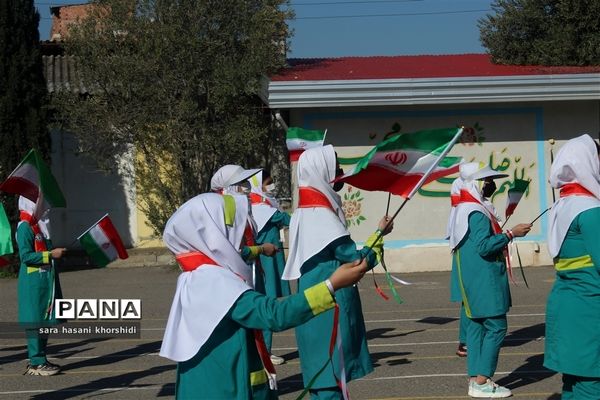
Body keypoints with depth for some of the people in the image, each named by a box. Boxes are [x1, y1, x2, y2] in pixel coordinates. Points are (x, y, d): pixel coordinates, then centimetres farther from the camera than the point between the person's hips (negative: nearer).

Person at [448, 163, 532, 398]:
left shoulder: (464, 209, 14)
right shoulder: (477, 212, -18)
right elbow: (483, 246, -24)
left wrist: (502, 237, 20)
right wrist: (510, 234, -19)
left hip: (474, 280, 10)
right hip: (484, 280, -10)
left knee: (477, 326, 10)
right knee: (496, 327, -7)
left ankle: (475, 378, 12)